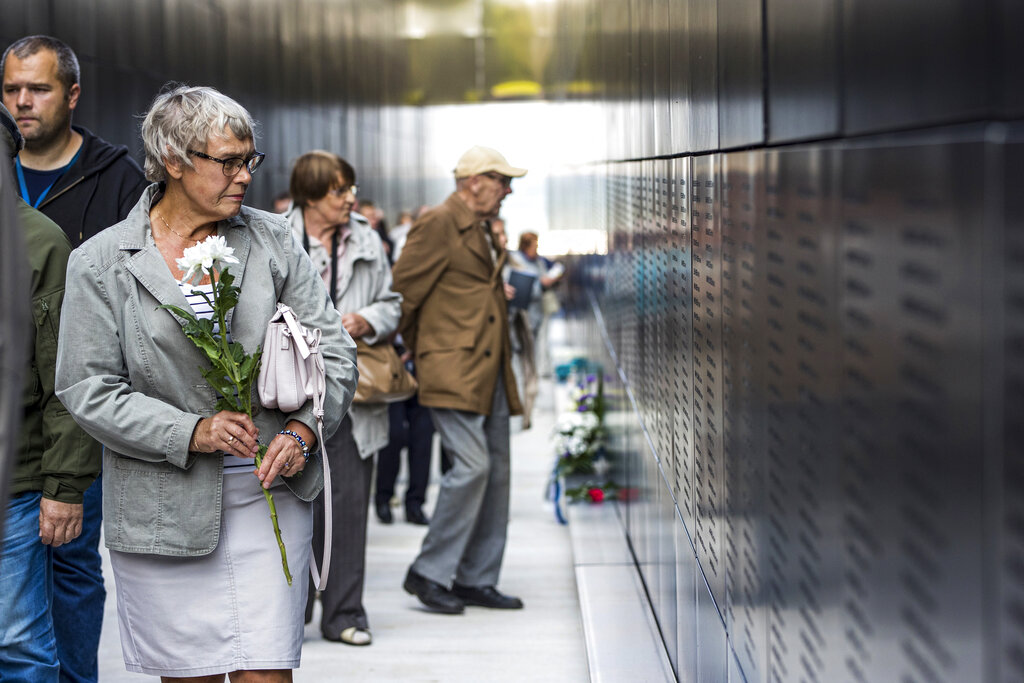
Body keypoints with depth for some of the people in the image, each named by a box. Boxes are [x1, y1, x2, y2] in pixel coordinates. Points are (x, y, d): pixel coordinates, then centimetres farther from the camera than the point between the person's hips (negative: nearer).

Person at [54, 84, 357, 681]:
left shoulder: (273, 241, 6)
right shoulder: (101, 263, -1)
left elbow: (334, 352, 7)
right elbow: (88, 390, -5)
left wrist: (302, 430, -10)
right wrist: (191, 432, -15)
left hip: (270, 492, 1)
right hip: (164, 506, -1)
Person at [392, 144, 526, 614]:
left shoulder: (481, 232, 21)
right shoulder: (438, 225, -8)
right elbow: (403, 289, -9)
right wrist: (411, 348, -1)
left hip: (490, 373, 9)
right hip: (453, 373, -9)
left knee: (496, 471, 7)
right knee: (472, 465, -16)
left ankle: (476, 580, 14)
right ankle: (428, 573, -4)